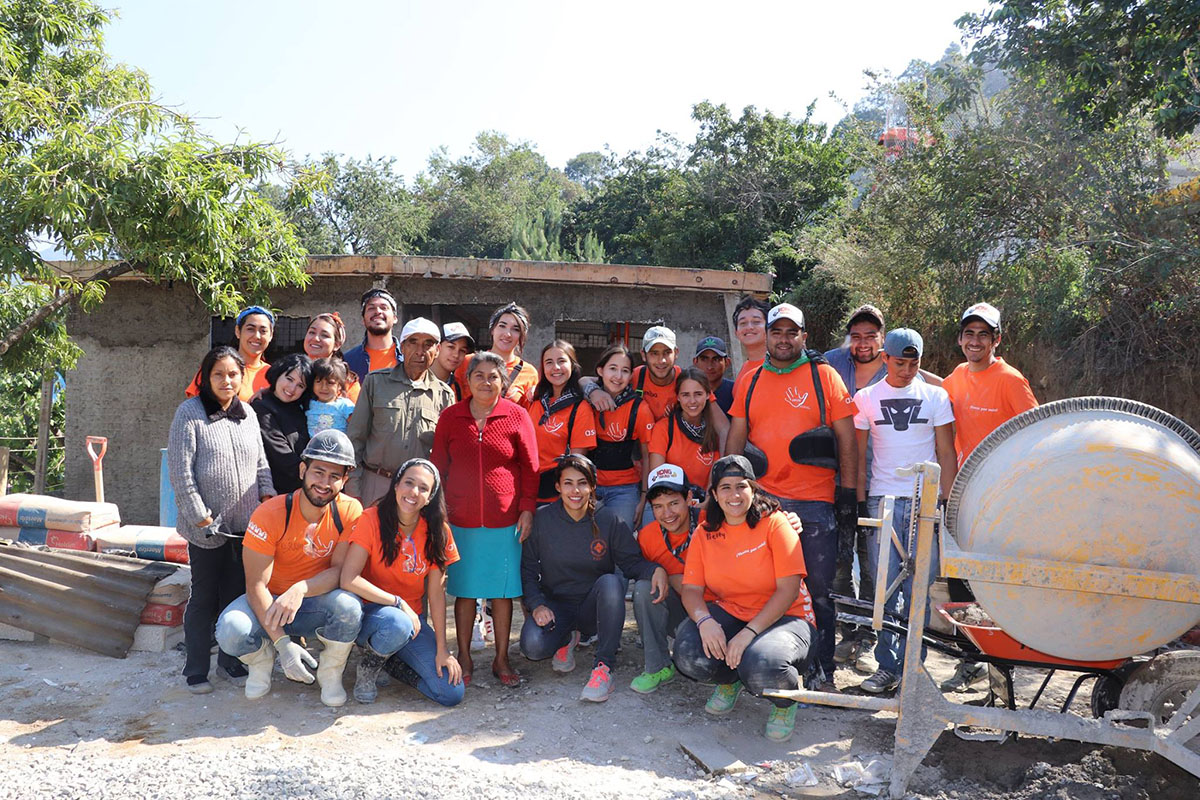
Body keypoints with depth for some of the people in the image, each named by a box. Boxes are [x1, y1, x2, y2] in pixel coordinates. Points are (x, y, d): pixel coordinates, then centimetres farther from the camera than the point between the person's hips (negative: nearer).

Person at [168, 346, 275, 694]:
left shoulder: (247, 414, 11)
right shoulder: (190, 412, -5)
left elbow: (260, 462, 18)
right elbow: (180, 470, -9)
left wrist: (268, 495, 4)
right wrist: (200, 515, -13)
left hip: (245, 523, 4)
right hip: (206, 527, -4)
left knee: (237, 595, 10)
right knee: (204, 598, 3)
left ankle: (231, 662, 23)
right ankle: (195, 671, 15)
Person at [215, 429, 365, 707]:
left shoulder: (350, 511, -13)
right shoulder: (269, 514, -18)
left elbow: (341, 570, -13)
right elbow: (256, 585, -18)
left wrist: (300, 590, -36)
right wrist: (282, 643, -30)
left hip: (317, 602, 1)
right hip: (270, 601, 0)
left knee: (348, 606, -33)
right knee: (231, 630, -32)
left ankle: (330, 673, -3)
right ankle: (261, 661, 6)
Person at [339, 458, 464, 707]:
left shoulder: (436, 531, -5)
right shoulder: (372, 520, -14)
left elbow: (436, 593, -4)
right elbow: (349, 580, -23)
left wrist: (442, 649, -9)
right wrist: (399, 603, -24)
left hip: (413, 618, 3)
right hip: (370, 611, -3)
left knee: (452, 693, -12)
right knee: (397, 625, -40)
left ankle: (393, 662, 13)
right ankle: (368, 667, -5)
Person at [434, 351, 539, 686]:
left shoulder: (517, 416, 0)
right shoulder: (450, 417, 4)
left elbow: (530, 468, 3)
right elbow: (438, 467, 9)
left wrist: (527, 508, -2)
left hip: (505, 520, -1)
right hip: (461, 519, 1)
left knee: (502, 590, 6)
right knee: (464, 589, 7)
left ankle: (501, 659, 18)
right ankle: (464, 658, 20)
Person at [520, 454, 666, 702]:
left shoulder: (608, 521, -6)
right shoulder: (542, 519, -6)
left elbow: (632, 562, -6)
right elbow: (528, 568, -2)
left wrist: (655, 569, -29)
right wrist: (536, 604, -17)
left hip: (594, 608, 0)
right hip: (556, 605, 0)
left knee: (611, 582, -34)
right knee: (533, 646, -30)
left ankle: (603, 667, -25)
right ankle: (567, 638, 10)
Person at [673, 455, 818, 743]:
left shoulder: (774, 524, -10)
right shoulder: (704, 533, 3)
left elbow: (788, 590, -15)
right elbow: (691, 589, -2)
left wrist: (750, 632, -25)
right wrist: (704, 620, -25)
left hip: (784, 618, -4)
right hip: (728, 613, 4)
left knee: (762, 667, -36)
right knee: (689, 656, -26)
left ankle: (786, 700, 5)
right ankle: (729, 681, 13)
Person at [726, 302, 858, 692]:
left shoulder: (824, 376, 2)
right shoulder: (749, 381, 11)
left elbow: (846, 438, 1)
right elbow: (735, 439, 13)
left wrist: (848, 493, -4)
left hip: (814, 503, -3)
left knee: (819, 591, 2)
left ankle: (822, 672, 15)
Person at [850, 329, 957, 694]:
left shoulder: (936, 397, 8)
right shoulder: (865, 398, 9)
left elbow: (946, 454, 8)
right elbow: (858, 455, 9)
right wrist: (859, 504, 3)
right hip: (882, 501, 0)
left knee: (917, 590, 0)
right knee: (885, 589, -1)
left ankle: (910, 667, 10)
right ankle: (887, 666, 8)